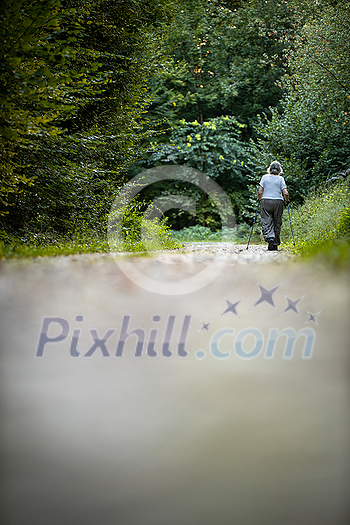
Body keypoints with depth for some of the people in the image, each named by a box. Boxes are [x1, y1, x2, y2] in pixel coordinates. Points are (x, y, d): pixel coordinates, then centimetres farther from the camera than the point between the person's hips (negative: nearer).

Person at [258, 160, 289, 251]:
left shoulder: (265, 177, 4)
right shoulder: (280, 179, 2)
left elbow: (260, 192, 0)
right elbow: (285, 193, -4)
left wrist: (260, 199, 17)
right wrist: (287, 200, 14)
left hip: (266, 200, 0)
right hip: (278, 202, 0)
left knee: (266, 223, -3)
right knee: (277, 223, 8)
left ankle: (270, 238, -29)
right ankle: (275, 244, 9)